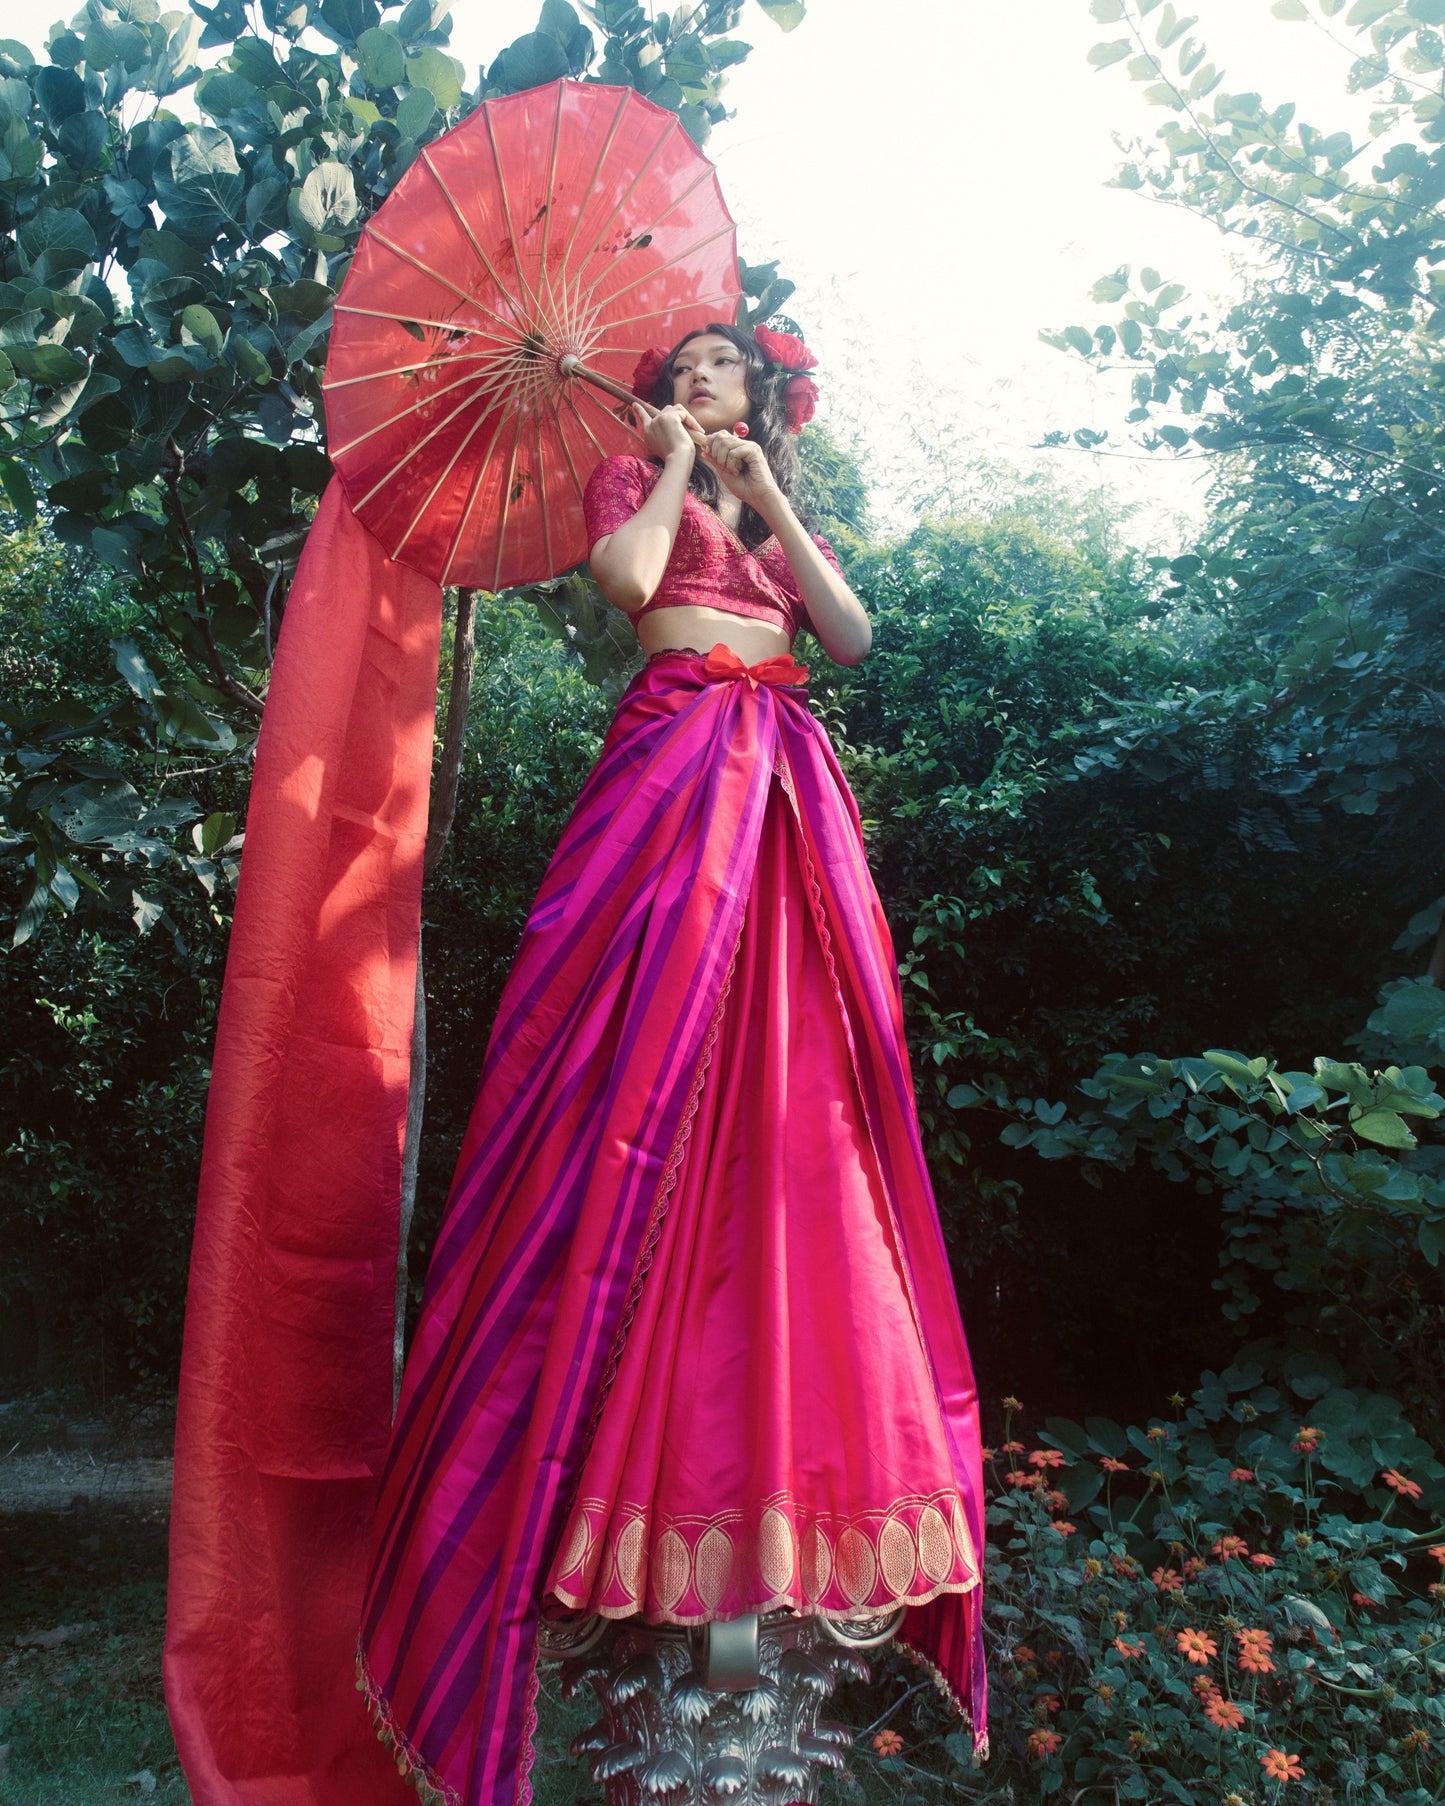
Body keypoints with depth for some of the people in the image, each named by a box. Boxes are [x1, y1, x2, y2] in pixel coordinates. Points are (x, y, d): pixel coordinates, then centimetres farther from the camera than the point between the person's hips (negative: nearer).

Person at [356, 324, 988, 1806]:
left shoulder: (788, 517, 27)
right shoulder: (633, 479, 17)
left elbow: (854, 637, 10)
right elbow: (628, 579, -6)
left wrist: (763, 497, 10)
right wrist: (676, 469, 8)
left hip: (787, 776, 4)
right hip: (674, 753, -4)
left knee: (786, 1067, -3)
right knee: (651, 1046, -12)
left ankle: (780, 1439, 5)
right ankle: (616, 1445, -5)